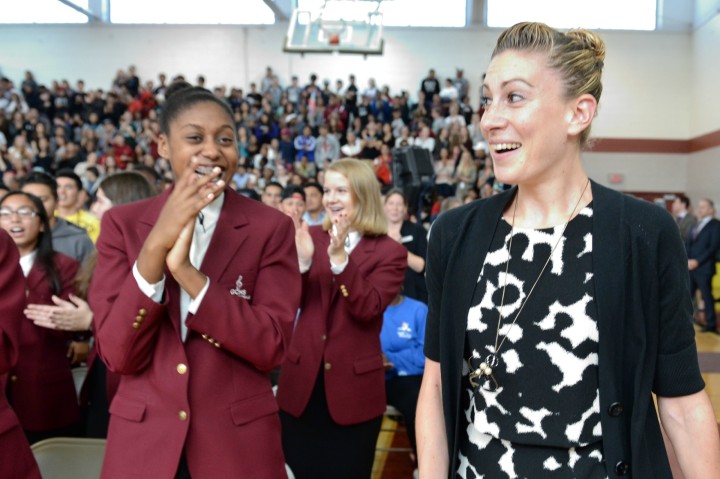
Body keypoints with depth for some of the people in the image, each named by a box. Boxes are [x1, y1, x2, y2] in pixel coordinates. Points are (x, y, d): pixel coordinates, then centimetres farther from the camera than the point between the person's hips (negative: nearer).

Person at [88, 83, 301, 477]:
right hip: (141, 441, 1)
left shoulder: (270, 227, -6)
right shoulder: (122, 223, -3)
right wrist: (156, 244, -22)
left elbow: (270, 348, -13)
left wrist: (186, 272, -24)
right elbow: (117, 355, -10)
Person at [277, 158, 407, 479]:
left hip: (353, 387, -3)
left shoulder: (389, 252, -6)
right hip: (302, 381, 3)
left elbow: (368, 309, -19)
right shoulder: (312, 237, 4)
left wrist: (340, 259, -29)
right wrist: (301, 262, -20)